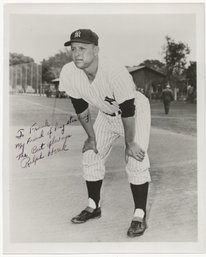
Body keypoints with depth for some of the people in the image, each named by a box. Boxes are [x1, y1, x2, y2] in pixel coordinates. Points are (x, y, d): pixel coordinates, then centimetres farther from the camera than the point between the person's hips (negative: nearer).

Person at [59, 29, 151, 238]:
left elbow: (128, 111, -29)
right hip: (107, 115, 6)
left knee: (136, 163, -14)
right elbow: (81, 108, -8)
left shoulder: (115, 73, -38)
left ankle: (140, 216, 1)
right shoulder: (68, 73, -22)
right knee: (90, 157, 6)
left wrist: (130, 143, -20)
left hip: (136, 112, -5)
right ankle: (93, 207, 25)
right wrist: (91, 137, -1)